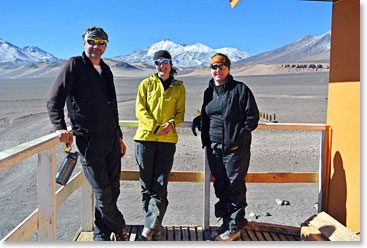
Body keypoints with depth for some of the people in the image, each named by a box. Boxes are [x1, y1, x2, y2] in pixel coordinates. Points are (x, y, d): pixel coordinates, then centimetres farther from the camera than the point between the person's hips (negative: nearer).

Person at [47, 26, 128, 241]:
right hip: (89, 140, -6)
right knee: (103, 193, -1)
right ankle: (119, 230, 22)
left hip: (111, 139, 7)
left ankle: (102, 236, 27)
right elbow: (54, 101, -8)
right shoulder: (74, 65, -3)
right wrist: (61, 128, -22)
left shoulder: (106, 70, 18)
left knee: (112, 191, 10)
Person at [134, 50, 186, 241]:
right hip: (145, 137, 0)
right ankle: (155, 227, 16)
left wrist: (171, 124, -12)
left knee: (160, 185, -6)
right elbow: (140, 110, 2)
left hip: (168, 140, 0)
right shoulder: (146, 84, 10)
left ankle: (149, 229, -2)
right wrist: (155, 127, -13)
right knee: (146, 184, 4)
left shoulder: (178, 87, 12)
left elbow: (180, 113, 10)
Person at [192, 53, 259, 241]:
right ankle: (226, 222, 27)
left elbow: (252, 118, -7)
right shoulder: (209, 91, 14)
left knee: (235, 186, 0)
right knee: (220, 186, 13)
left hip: (235, 148, -6)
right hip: (213, 147, 6)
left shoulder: (240, 89, -5)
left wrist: (237, 138, -16)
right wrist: (198, 121, 5)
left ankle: (235, 227, 14)